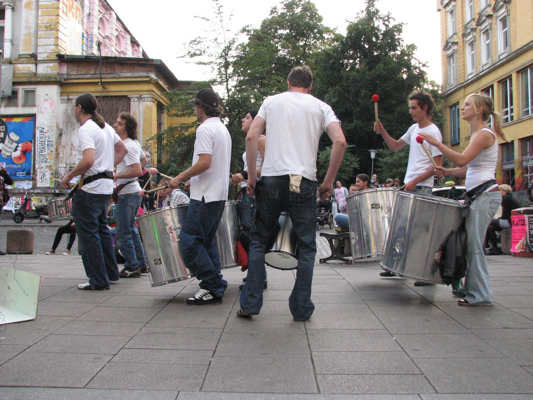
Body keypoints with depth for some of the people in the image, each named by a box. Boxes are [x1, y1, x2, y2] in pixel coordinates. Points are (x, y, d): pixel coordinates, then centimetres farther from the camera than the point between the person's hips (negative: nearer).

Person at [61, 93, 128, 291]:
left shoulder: (86, 129, -15)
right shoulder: (106, 127, 13)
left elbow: (88, 161, -28)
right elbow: (122, 150, 23)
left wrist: (69, 176, -15)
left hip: (90, 187, -9)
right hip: (106, 186, 9)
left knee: (88, 233, -2)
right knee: (102, 229, 19)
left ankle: (99, 280, 3)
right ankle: (111, 274, 26)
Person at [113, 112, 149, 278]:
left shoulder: (127, 146, -18)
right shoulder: (135, 143, 11)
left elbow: (138, 171, -25)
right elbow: (144, 160, 26)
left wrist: (116, 176, -20)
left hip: (127, 194, -10)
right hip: (134, 191, 10)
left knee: (122, 233, -2)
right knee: (131, 230, 17)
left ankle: (132, 267, 3)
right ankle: (141, 264, 23)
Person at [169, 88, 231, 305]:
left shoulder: (205, 128, -12)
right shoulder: (223, 129, 18)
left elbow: (204, 162, -23)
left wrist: (180, 177, -13)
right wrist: (193, 179, 24)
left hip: (205, 197, -10)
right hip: (219, 195, 10)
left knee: (189, 241, -7)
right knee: (207, 241, 14)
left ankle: (212, 287, -5)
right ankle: (216, 287, 16)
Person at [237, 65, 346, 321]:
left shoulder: (271, 101, 13)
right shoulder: (320, 107, 11)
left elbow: (251, 137, 2)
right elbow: (340, 142, -3)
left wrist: (251, 176, 7)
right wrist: (329, 181, 3)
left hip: (271, 178, 1)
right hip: (304, 182, 0)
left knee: (258, 240, 13)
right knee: (306, 247, 10)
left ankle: (250, 303, 13)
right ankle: (301, 309, 13)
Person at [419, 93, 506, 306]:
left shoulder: (484, 134, -10)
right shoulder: (477, 134, 20)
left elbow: (462, 159, -24)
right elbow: (468, 168, 20)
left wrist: (436, 142, -22)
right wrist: (447, 172, 5)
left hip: (486, 195, -10)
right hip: (478, 194, 10)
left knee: (473, 245, -9)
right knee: (469, 244, 11)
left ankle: (480, 295, -3)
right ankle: (473, 289, 18)